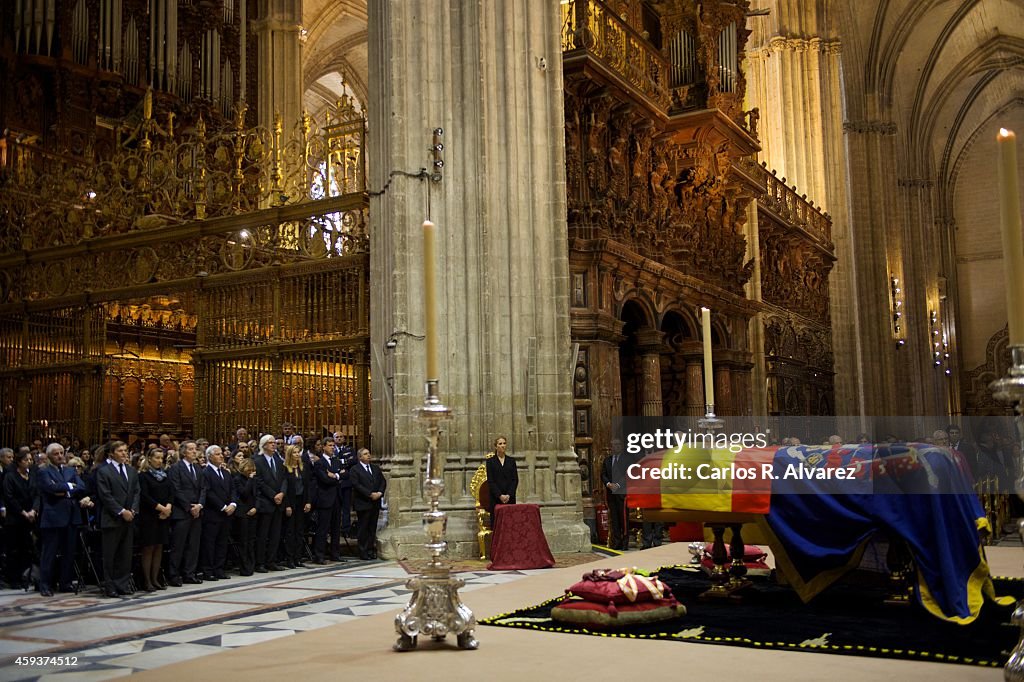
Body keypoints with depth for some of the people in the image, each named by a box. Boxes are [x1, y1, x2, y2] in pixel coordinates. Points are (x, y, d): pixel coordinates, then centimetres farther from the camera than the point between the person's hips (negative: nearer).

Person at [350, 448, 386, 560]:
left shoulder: (376, 468, 16)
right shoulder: (355, 470, -4)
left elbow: (383, 481, 13)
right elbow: (356, 485, -13)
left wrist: (380, 492, -6)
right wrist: (370, 494, -17)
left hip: (376, 503, 6)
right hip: (363, 503, -6)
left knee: (373, 528, 7)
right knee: (363, 528, -1)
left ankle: (371, 550, 12)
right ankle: (363, 552, 4)